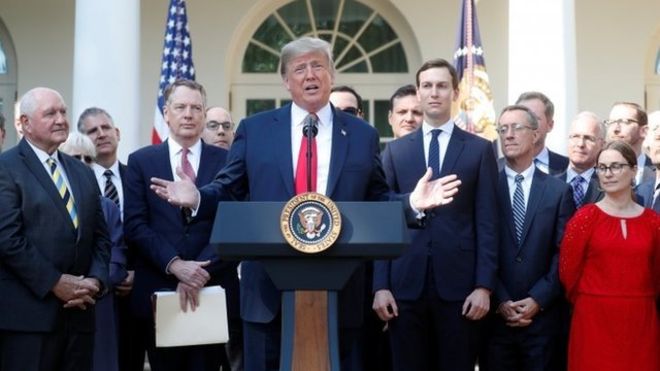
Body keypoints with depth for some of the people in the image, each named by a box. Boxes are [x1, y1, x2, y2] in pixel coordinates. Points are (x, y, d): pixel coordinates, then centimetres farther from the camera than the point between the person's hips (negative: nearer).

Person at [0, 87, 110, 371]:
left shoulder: (82, 173, 18)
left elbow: (100, 236, 16)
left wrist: (96, 280, -2)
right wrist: (54, 282, -14)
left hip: (78, 312, 6)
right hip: (27, 314, -6)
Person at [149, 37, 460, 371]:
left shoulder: (361, 135, 8)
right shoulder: (254, 129, 7)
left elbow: (377, 201, 8)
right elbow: (229, 190, 6)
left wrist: (410, 203, -10)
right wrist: (198, 199, -14)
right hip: (268, 288, 0)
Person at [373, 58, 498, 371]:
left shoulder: (479, 150, 6)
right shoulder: (395, 151, 10)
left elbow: (487, 223, 1)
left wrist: (484, 285, -7)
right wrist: (380, 285, -1)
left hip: (459, 284, -1)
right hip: (406, 284, 1)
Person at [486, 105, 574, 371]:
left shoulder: (558, 191, 5)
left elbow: (564, 252, 0)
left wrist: (538, 299, -9)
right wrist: (500, 301, -9)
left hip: (542, 315, 1)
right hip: (495, 315, 0)